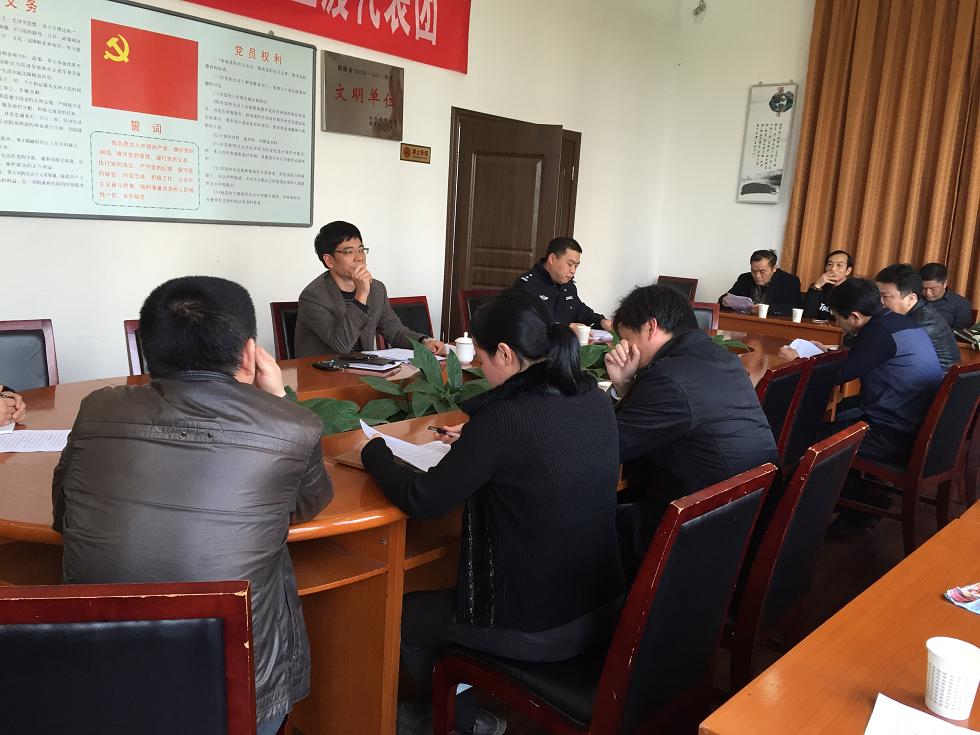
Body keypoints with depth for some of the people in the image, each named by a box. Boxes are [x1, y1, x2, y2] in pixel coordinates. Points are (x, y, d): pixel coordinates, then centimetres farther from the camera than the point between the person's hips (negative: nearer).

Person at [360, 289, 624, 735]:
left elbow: (420, 501, -17)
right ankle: (478, 699, 46)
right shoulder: (597, 402, -3)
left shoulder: (503, 419, -26)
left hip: (534, 628, -7)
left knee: (405, 618, 20)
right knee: (441, 596, 30)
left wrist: (374, 452, 0)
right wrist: (478, 438, 16)